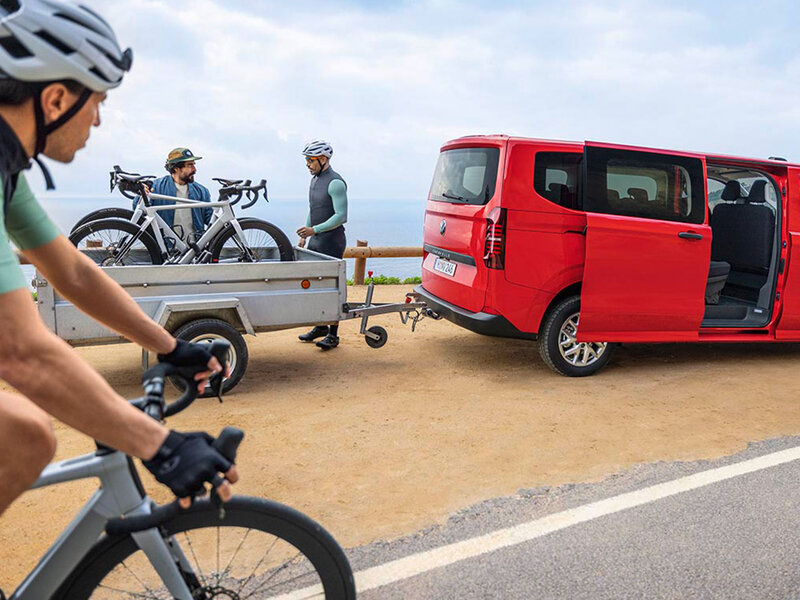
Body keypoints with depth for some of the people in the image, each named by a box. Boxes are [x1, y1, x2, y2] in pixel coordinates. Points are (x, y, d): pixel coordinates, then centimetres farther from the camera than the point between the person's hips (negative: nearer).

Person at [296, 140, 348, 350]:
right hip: (315, 240, 9)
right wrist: (305, 236, 18)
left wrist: (314, 230, -25)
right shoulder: (315, 179, 14)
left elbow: (341, 216, -21)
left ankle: (333, 334, -1)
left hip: (331, 241, -9)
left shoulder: (335, 183, -15)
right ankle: (320, 326, 24)